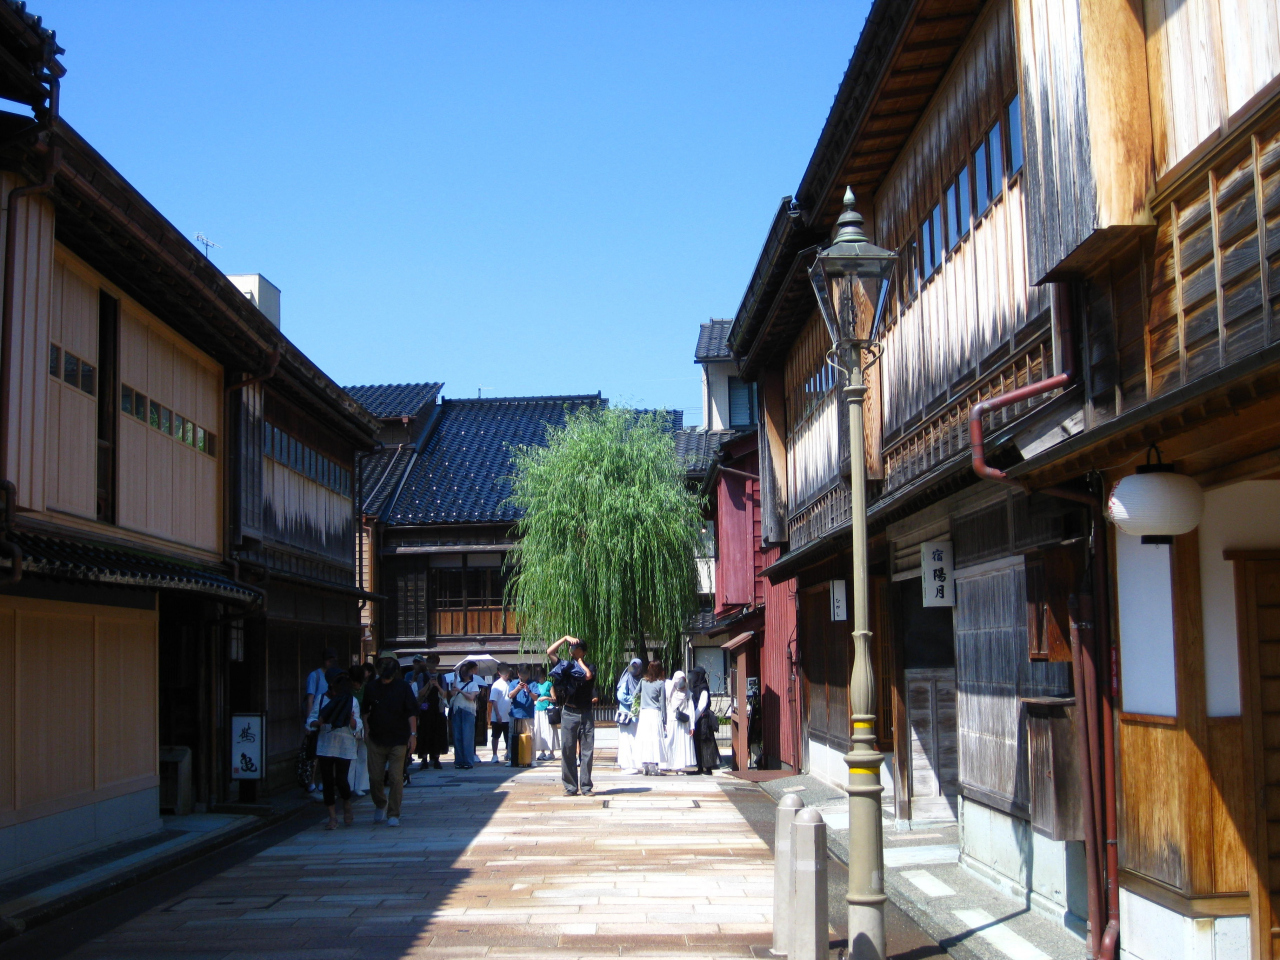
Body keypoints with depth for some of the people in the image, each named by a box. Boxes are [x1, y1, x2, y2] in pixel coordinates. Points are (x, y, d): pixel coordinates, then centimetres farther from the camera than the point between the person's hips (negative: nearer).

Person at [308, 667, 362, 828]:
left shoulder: (351, 700, 4)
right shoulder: (321, 699, 5)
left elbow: (357, 727, 3)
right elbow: (310, 720, 5)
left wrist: (351, 720, -20)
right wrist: (318, 722, -18)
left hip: (344, 747, -1)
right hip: (324, 747, 1)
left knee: (341, 779, -7)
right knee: (327, 781, 0)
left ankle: (347, 807, 22)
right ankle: (332, 817, 11)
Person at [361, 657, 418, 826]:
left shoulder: (403, 687, -1)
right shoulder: (372, 688, 7)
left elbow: (412, 712, -2)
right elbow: (365, 711, 18)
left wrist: (413, 734, -9)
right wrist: (366, 731, 9)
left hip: (398, 741, -3)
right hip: (376, 740, 3)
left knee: (396, 778, -6)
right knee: (375, 777, 5)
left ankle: (393, 814, 3)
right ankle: (380, 805, 32)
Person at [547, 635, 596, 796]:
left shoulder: (589, 667, 7)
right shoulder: (565, 666, 9)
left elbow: (588, 675, -16)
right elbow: (550, 652, 0)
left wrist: (579, 660, -2)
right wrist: (565, 638, -4)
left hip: (585, 714, 0)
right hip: (568, 713, 1)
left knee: (587, 751, 0)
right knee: (568, 751, 0)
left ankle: (586, 786, 5)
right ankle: (571, 787, 5)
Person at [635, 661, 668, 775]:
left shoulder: (643, 682, 7)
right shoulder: (661, 683, -2)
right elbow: (662, 702, -2)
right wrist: (664, 719, 2)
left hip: (643, 714, 3)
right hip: (655, 714, -3)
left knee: (643, 739, 5)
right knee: (655, 739, -2)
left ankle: (645, 767, 5)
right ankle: (653, 768, -6)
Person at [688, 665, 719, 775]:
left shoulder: (703, 690, -10)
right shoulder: (694, 689, 14)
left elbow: (701, 706, -15)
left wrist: (693, 719, -16)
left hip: (703, 720, -8)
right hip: (696, 720, 8)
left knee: (705, 744, -6)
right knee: (697, 744, 8)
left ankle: (708, 768, -4)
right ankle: (700, 767, 13)